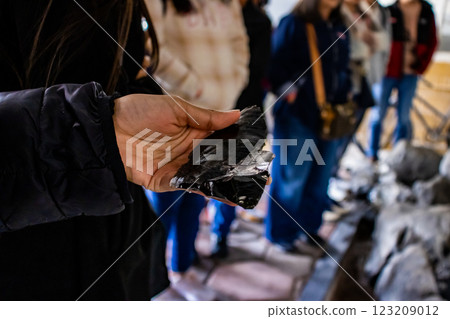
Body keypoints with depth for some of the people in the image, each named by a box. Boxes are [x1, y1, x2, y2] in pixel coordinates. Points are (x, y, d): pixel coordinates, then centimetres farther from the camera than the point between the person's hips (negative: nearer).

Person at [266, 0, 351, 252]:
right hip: (298, 116, -6)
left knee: (321, 175, 13)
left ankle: (309, 226, 32)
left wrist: (345, 94, 7)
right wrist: (289, 93, -15)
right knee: (291, 176, 4)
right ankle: (282, 233, 21)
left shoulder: (339, 28, 11)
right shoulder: (293, 24, -8)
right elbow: (277, 66, -11)